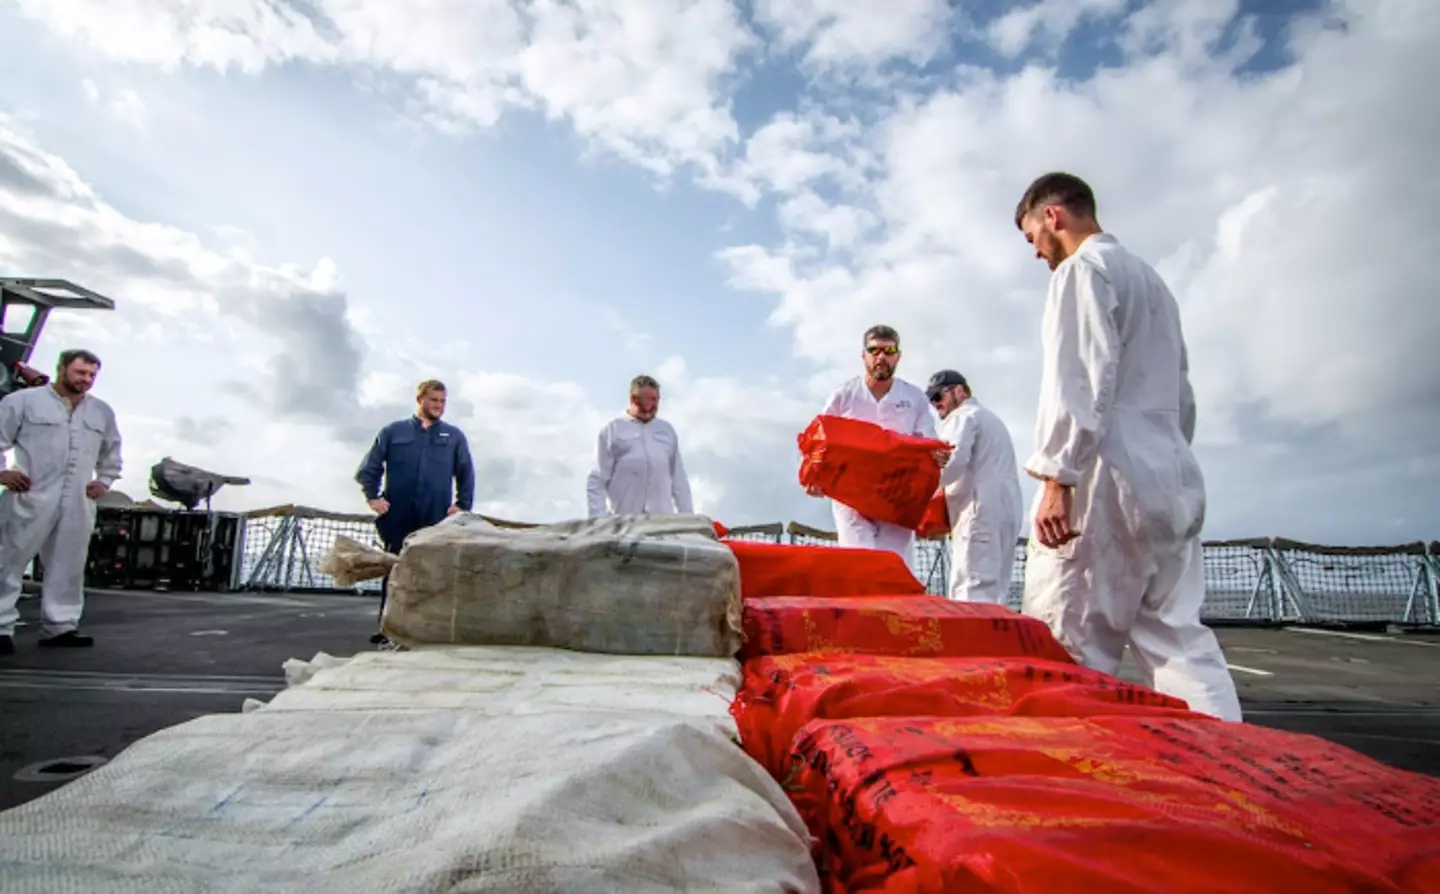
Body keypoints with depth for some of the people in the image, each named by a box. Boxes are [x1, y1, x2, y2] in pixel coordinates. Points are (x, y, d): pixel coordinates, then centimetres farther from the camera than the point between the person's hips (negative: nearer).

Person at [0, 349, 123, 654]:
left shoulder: (102, 411, 17)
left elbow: (111, 453, 26)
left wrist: (104, 481, 14)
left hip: (78, 503, 4)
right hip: (30, 498, -4)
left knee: (68, 568, 5)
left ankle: (60, 626, 11)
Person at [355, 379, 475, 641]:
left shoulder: (454, 436, 11)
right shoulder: (393, 431, 10)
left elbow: (466, 474, 11)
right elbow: (369, 467, 11)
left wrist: (463, 505, 0)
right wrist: (373, 496, -2)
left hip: (436, 518, 0)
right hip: (397, 517, 0)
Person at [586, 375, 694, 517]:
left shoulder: (667, 430, 15)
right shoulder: (612, 430, 5)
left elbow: (679, 478, 17)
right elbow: (597, 481, 2)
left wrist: (687, 516, 11)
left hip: (662, 518, 3)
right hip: (624, 519, -3)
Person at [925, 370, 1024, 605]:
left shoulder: (962, 416, 1)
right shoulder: (991, 418, 30)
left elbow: (954, 460, -17)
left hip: (982, 512, -9)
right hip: (1006, 510, 9)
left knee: (971, 594, -14)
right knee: (993, 592, 7)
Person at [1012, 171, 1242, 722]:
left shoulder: (1082, 269, -2)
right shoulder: (1151, 279, 26)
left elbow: (1080, 381, -15)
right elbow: (1181, 396, 25)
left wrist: (1057, 477, -18)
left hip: (1111, 479, -9)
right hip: (1174, 479, 9)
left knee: (1068, 650, -6)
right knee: (1177, 638, 8)